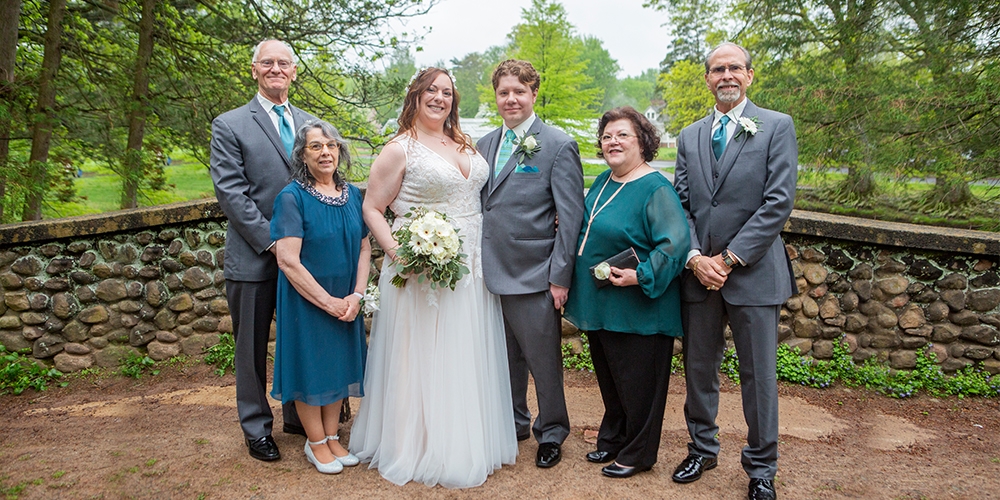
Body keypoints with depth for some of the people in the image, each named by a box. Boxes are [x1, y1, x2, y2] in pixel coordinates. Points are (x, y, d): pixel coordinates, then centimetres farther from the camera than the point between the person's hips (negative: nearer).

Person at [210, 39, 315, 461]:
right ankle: (257, 428, 25)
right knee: (252, 347, 9)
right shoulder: (230, 125, -2)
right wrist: (271, 241, -16)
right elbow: (230, 192, -10)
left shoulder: (310, 124, 10)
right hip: (253, 258, -3)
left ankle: (297, 415, 33)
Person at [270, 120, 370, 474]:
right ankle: (316, 443, 24)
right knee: (310, 365, 7)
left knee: (339, 364, 14)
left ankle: (332, 437, 30)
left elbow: (364, 247, 5)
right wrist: (328, 302, -18)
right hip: (307, 301, -5)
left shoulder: (352, 195, 2)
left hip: (346, 302, 5)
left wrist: (356, 295, -9)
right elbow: (287, 260, -20)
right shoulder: (292, 197, -15)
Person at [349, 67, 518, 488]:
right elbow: (372, 209, -5)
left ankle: (471, 446, 29)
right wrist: (398, 254, -18)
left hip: (471, 269, 6)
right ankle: (421, 450, 19)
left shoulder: (464, 146, 13)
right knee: (423, 361, 2)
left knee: (468, 358, 13)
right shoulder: (399, 149, -5)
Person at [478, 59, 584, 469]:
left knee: (543, 361, 7)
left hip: (533, 277, -5)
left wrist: (560, 276, -14)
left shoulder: (558, 146, -6)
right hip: (491, 273, 6)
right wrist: (476, 263, 10)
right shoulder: (484, 145, 12)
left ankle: (551, 433, 27)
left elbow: (571, 216, -10)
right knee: (505, 358, 18)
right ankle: (512, 424, 37)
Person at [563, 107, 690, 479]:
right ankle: (612, 440, 38)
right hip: (599, 305, 8)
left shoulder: (656, 189, -16)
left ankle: (638, 454, 24)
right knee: (608, 379, 20)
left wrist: (641, 276, -29)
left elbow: (675, 244, -24)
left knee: (636, 385, 7)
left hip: (637, 310, -8)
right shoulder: (603, 181, 9)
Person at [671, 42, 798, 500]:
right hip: (698, 272, 4)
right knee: (698, 370, 13)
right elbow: (681, 204, 8)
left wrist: (729, 259, -13)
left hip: (753, 273, -3)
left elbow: (778, 201, -9)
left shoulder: (777, 127, 0)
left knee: (759, 376, 6)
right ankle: (702, 449, 33)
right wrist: (695, 257, -8)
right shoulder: (689, 136, 12)